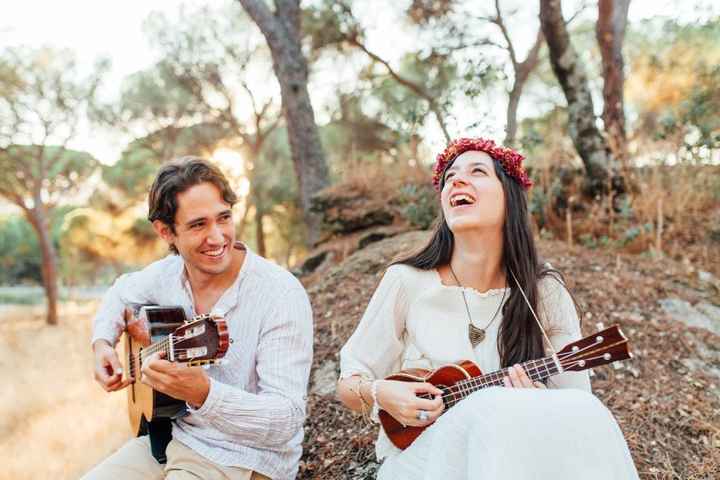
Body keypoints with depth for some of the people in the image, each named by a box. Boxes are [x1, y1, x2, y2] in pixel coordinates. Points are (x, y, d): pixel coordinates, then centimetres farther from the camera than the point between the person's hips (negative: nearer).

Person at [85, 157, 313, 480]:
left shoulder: (281, 295, -23)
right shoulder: (167, 273, -3)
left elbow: (286, 420, -26)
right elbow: (123, 292, 21)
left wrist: (203, 393, -41)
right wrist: (103, 342, 2)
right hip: (169, 435, 6)